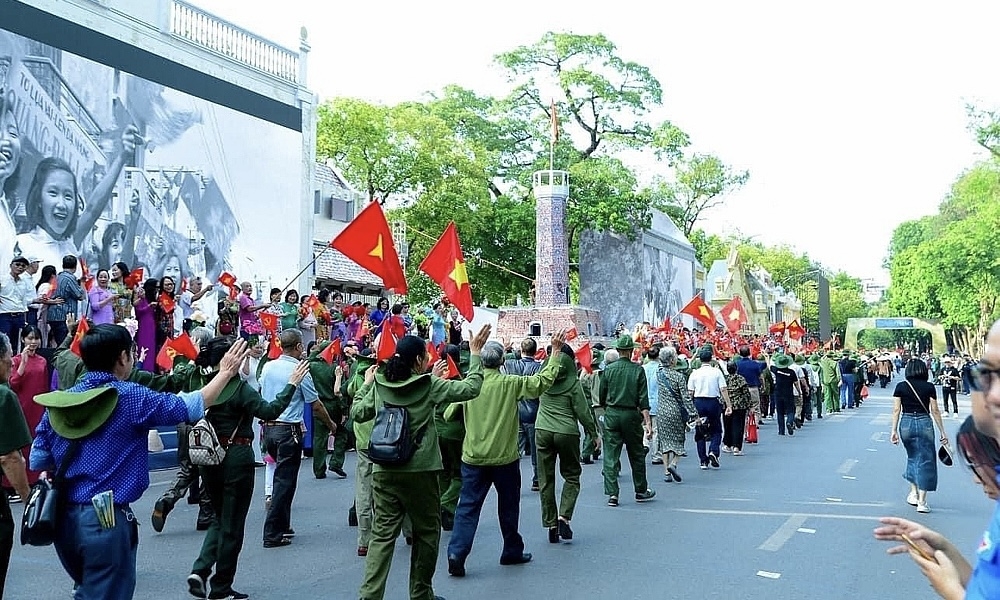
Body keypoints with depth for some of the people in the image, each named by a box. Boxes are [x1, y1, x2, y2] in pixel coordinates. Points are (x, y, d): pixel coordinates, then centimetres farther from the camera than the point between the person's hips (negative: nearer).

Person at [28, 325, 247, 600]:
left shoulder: (57, 402, 3)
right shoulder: (131, 397, -13)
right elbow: (192, 406, -8)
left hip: (64, 518, 6)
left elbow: (38, 462, 7)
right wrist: (225, 372, 3)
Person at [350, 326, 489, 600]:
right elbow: (470, 388, -6)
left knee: (382, 534, 5)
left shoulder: (379, 384, 3)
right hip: (420, 471, -3)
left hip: (384, 471, 4)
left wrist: (366, 384, 24)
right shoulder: (429, 385, -8)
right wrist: (475, 353, 3)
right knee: (427, 533, 13)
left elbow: (357, 413, 12)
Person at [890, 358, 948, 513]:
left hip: (906, 423, 1)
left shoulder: (901, 386, 0)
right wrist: (942, 432, 6)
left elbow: (896, 410, -3)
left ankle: (913, 492, 23)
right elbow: (935, 411, 0)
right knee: (925, 460, 4)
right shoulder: (929, 387, -1)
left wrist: (894, 430, 0)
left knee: (912, 457, 23)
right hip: (924, 423, -1)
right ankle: (921, 502, 3)